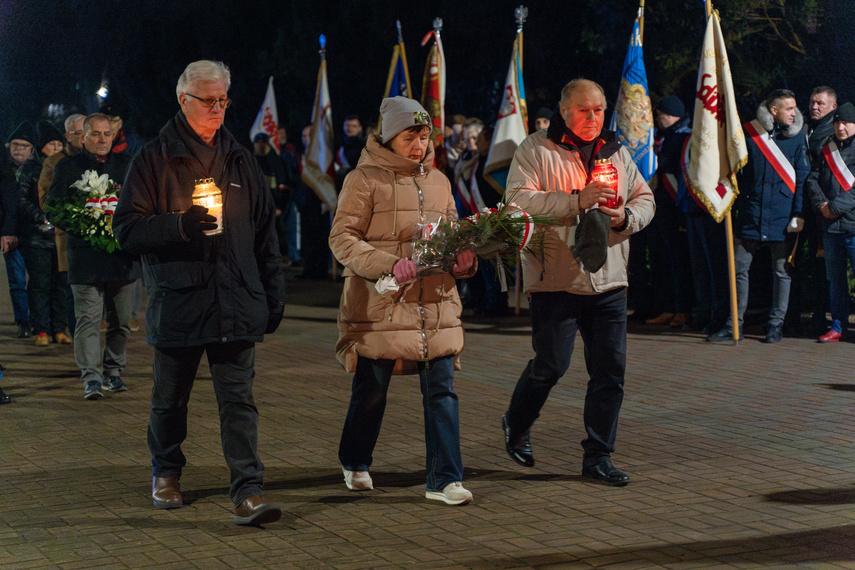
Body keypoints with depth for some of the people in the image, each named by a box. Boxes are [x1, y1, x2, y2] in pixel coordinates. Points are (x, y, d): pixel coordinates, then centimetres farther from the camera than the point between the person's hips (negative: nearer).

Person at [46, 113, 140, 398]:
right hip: (85, 255, -2)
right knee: (88, 318, -6)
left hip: (123, 255, 3)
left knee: (121, 320, 7)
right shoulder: (67, 167, 6)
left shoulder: (127, 165, 12)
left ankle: (113, 371, 20)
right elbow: (52, 210, 5)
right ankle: (91, 377, -5)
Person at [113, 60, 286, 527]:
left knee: (238, 398, -4)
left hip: (236, 303, 2)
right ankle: (165, 474, 32)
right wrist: (181, 225, -18)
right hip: (178, 300, -2)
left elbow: (264, 232, 17)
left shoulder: (240, 160, 14)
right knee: (170, 398, 11)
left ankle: (248, 491, -6)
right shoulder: (154, 159, 2)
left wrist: (274, 293, 12)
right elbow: (127, 229, -3)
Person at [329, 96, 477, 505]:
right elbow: (342, 239, -10)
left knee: (441, 392, -1)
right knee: (371, 392, 8)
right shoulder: (364, 179, -3)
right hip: (379, 308, -4)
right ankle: (355, 463, 32)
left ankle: (444, 479, 5)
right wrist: (390, 265, -23)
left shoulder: (438, 181, 15)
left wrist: (464, 260, -2)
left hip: (435, 307, 4)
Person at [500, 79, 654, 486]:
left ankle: (598, 456, 14)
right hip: (555, 280, -5)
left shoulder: (616, 151, 15)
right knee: (551, 364, -3)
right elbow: (519, 200, -14)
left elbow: (645, 199, 19)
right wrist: (576, 201, -20)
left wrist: (626, 217, -4)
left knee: (610, 371, 3)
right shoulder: (535, 150, -2)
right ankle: (516, 425, 26)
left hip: (608, 283, 5)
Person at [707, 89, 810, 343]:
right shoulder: (749, 133, 2)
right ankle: (734, 325, 10)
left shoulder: (797, 137, 2)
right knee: (739, 267, 2)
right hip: (751, 214, 1)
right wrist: (738, 205, 2)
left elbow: (802, 178, 2)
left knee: (781, 270, 5)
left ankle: (776, 324, 16)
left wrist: (798, 215, -6)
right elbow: (738, 172, 9)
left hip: (782, 215, -1)